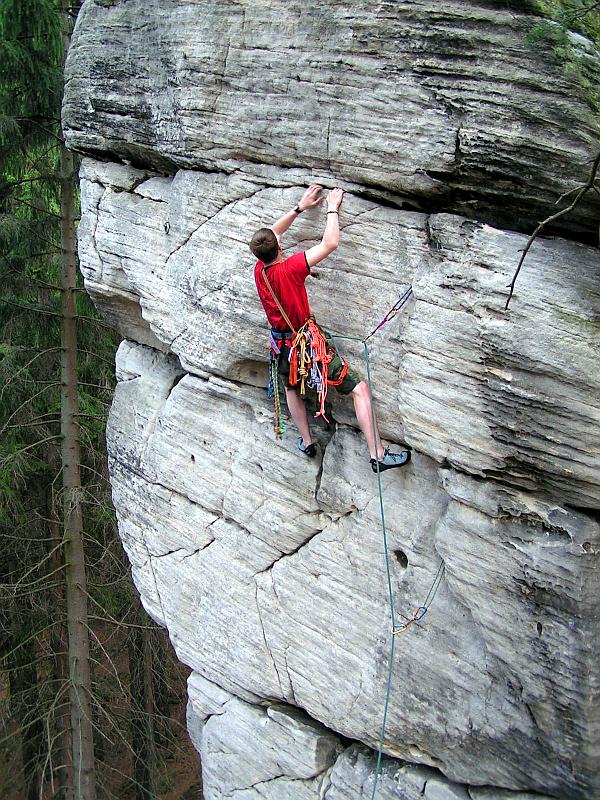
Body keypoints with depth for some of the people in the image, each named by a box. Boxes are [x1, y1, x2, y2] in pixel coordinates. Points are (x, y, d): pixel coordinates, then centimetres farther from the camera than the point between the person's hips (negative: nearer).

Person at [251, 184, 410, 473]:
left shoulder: (259, 271, -3)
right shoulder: (289, 268, -21)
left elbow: (269, 233, 15)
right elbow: (330, 244, -19)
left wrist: (300, 207, 18)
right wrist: (332, 208, -5)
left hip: (283, 350, 6)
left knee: (292, 388, 36)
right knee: (360, 389, -1)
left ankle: (307, 443, 35)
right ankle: (378, 455, -6)